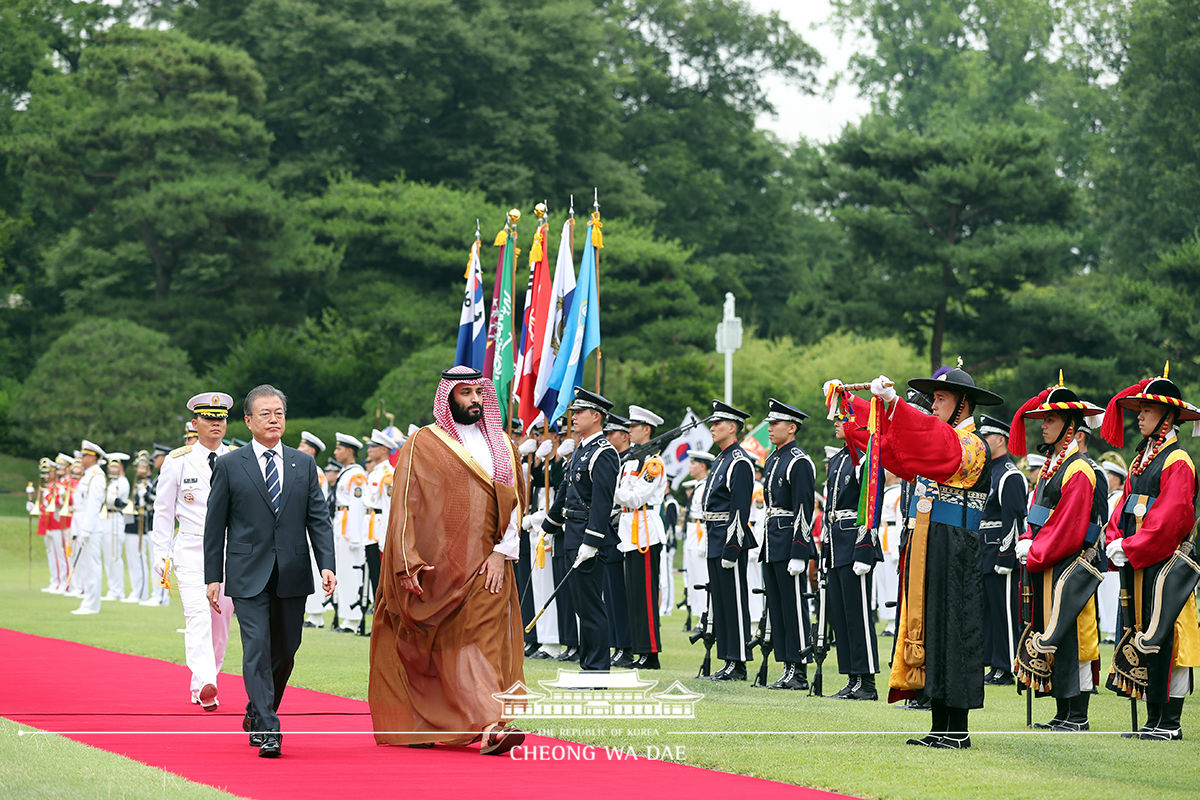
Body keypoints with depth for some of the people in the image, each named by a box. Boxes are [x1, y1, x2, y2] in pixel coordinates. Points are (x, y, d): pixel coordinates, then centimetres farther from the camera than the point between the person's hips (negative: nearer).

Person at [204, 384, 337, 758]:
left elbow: (318, 519, 7)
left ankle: (256, 714, 32)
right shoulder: (229, 466, 2)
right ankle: (267, 731, -15)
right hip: (248, 576, -3)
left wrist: (327, 565, -6)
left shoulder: (304, 464, 10)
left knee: (284, 652, 10)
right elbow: (215, 526, 4)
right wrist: (214, 576, -1)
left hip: (292, 575, 3)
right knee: (257, 650, -12)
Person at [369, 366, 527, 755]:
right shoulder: (422, 445, 2)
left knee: (485, 641, -8)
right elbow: (404, 506, -3)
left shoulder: (501, 446, 12)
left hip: (487, 566, 2)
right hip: (438, 569, -2)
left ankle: (490, 728, -15)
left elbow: (514, 503, 10)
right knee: (455, 647, 0)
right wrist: (407, 563, -12)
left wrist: (502, 552, -4)